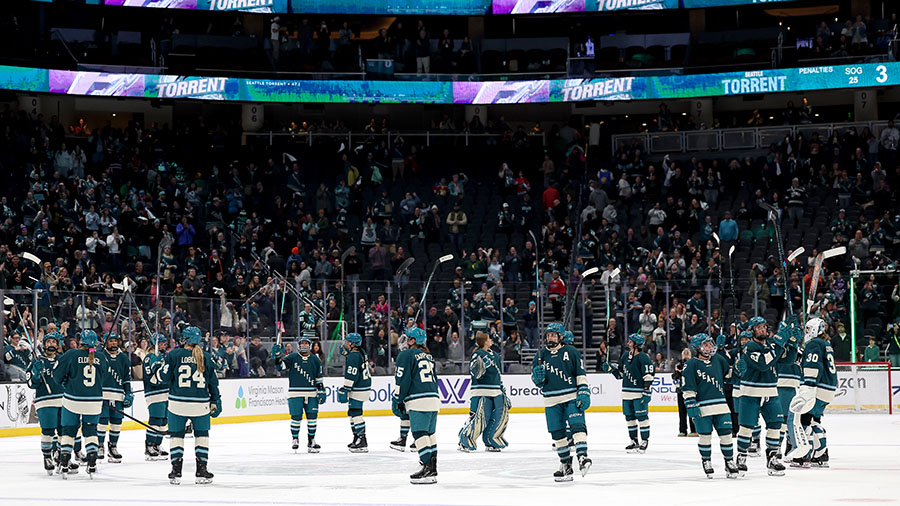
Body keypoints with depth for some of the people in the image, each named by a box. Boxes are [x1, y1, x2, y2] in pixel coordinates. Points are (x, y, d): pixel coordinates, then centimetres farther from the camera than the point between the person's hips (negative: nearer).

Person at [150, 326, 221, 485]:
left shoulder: (174, 354, -5)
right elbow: (213, 382, 7)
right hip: (201, 404, 1)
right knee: (202, 435, 13)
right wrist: (216, 401, 17)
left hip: (178, 403, -1)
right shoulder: (206, 357, 2)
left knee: (177, 435, 10)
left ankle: (176, 471, 6)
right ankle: (202, 471, 10)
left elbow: (163, 377, -3)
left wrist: (156, 364, 16)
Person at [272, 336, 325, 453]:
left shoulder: (315, 360, 10)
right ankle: (295, 439, 11)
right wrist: (278, 357, -26)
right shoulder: (292, 357, 2)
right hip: (295, 393, -3)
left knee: (312, 416, 1)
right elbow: (281, 366, -9)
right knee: (296, 417, -5)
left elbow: (319, 377, 14)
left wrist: (321, 391, 9)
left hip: (311, 393, 3)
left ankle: (311, 441, 12)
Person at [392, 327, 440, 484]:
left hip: (419, 401, -8)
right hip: (434, 399, 8)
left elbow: (402, 380, -8)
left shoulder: (406, 355, -3)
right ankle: (432, 469, 10)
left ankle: (428, 468, -16)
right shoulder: (428, 356, 22)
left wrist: (397, 401, -1)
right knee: (429, 434, 10)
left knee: (419, 434, -9)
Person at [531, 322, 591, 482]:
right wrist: (537, 376, -9)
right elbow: (536, 381, 14)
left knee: (577, 425, -20)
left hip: (572, 397, -4)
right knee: (557, 433, 5)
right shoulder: (541, 355, 10)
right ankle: (566, 465, 15)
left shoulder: (571, 352, 1)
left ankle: (582, 457, -24)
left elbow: (581, 374, 0)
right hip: (551, 401, 4)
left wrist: (584, 392, -8)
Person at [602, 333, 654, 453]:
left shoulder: (643, 358, -11)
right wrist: (610, 368, 6)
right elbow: (620, 373, 22)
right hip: (627, 392, 8)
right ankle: (634, 441, 20)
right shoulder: (626, 356, 12)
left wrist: (647, 391, -21)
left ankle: (645, 440, 3)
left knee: (641, 416, -5)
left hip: (639, 393, -8)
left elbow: (649, 375, -16)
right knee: (629, 416, 11)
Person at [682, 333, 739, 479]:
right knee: (705, 435, 1)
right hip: (702, 407, -4)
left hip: (720, 405, 4)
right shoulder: (691, 364, -3)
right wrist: (691, 405, -12)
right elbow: (688, 388, -6)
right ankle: (706, 462, 18)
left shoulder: (718, 359, 12)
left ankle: (729, 462, 12)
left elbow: (728, 371, 33)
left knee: (726, 433, 1)